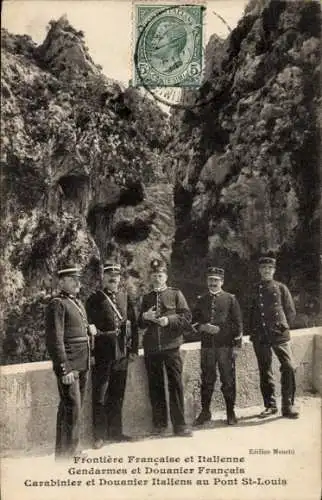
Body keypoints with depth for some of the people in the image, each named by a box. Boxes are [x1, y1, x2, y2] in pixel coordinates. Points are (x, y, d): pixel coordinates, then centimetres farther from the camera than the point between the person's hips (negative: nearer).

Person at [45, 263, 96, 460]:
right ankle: (65, 454, 5)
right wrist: (65, 369, -20)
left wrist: (91, 330, 6)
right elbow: (55, 340, -16)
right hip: (70, 366, -9)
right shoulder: (57, 304, -11)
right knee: (72, 408, -7)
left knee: (75, 408, 16)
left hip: (83, 365, 9)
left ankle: (70, 450, 29)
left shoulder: (78, 303, 16)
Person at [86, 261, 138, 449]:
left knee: (117, 395, 13)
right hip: (102, 353, -4)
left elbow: (134, 324, 10)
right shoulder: (95, 299, -1)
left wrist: (133, 349, 5)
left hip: (122, 353, 4)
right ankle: (100, 435, 12)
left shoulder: (125, 298, 10)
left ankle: (115, 431, 25)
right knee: (100, 396, 1)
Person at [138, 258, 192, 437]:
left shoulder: (175, 294, 5)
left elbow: (187, 317, -1)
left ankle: (179, 424, 6)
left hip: (171, 345, -3)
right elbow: (140, 323, 19)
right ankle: (159, 423, 19)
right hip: (151, 347, 3)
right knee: (155, 386, 8)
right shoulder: (146, 298, 15)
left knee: (175, 384, -2)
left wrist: (169, 320, -15)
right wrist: (145, 317, -3)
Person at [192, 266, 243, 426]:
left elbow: (238, 323, 2)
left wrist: (236, 345, -3)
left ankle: (230, 413, 17)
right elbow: (194, 321, 12)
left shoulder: (230, 299, 3)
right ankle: (205, 412, 19)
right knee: (207, 380, 6)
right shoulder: (201, 300, 10)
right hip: (207, 346, 2)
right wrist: (203, 327, -9)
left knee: (228, 380, 4)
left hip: (226, 346, -2)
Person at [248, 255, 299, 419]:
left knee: (288, 367, -11)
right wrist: (252, 333, 9)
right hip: (260, 336, 1)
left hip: (279, 334, -1)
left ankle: (287, 405, 0)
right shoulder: (254, 290, 11)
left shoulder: (281, 288, 7)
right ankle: (270, 405, 16)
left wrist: (283, 327, 4)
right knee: (265, 371, 5)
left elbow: (291, 311, 9)